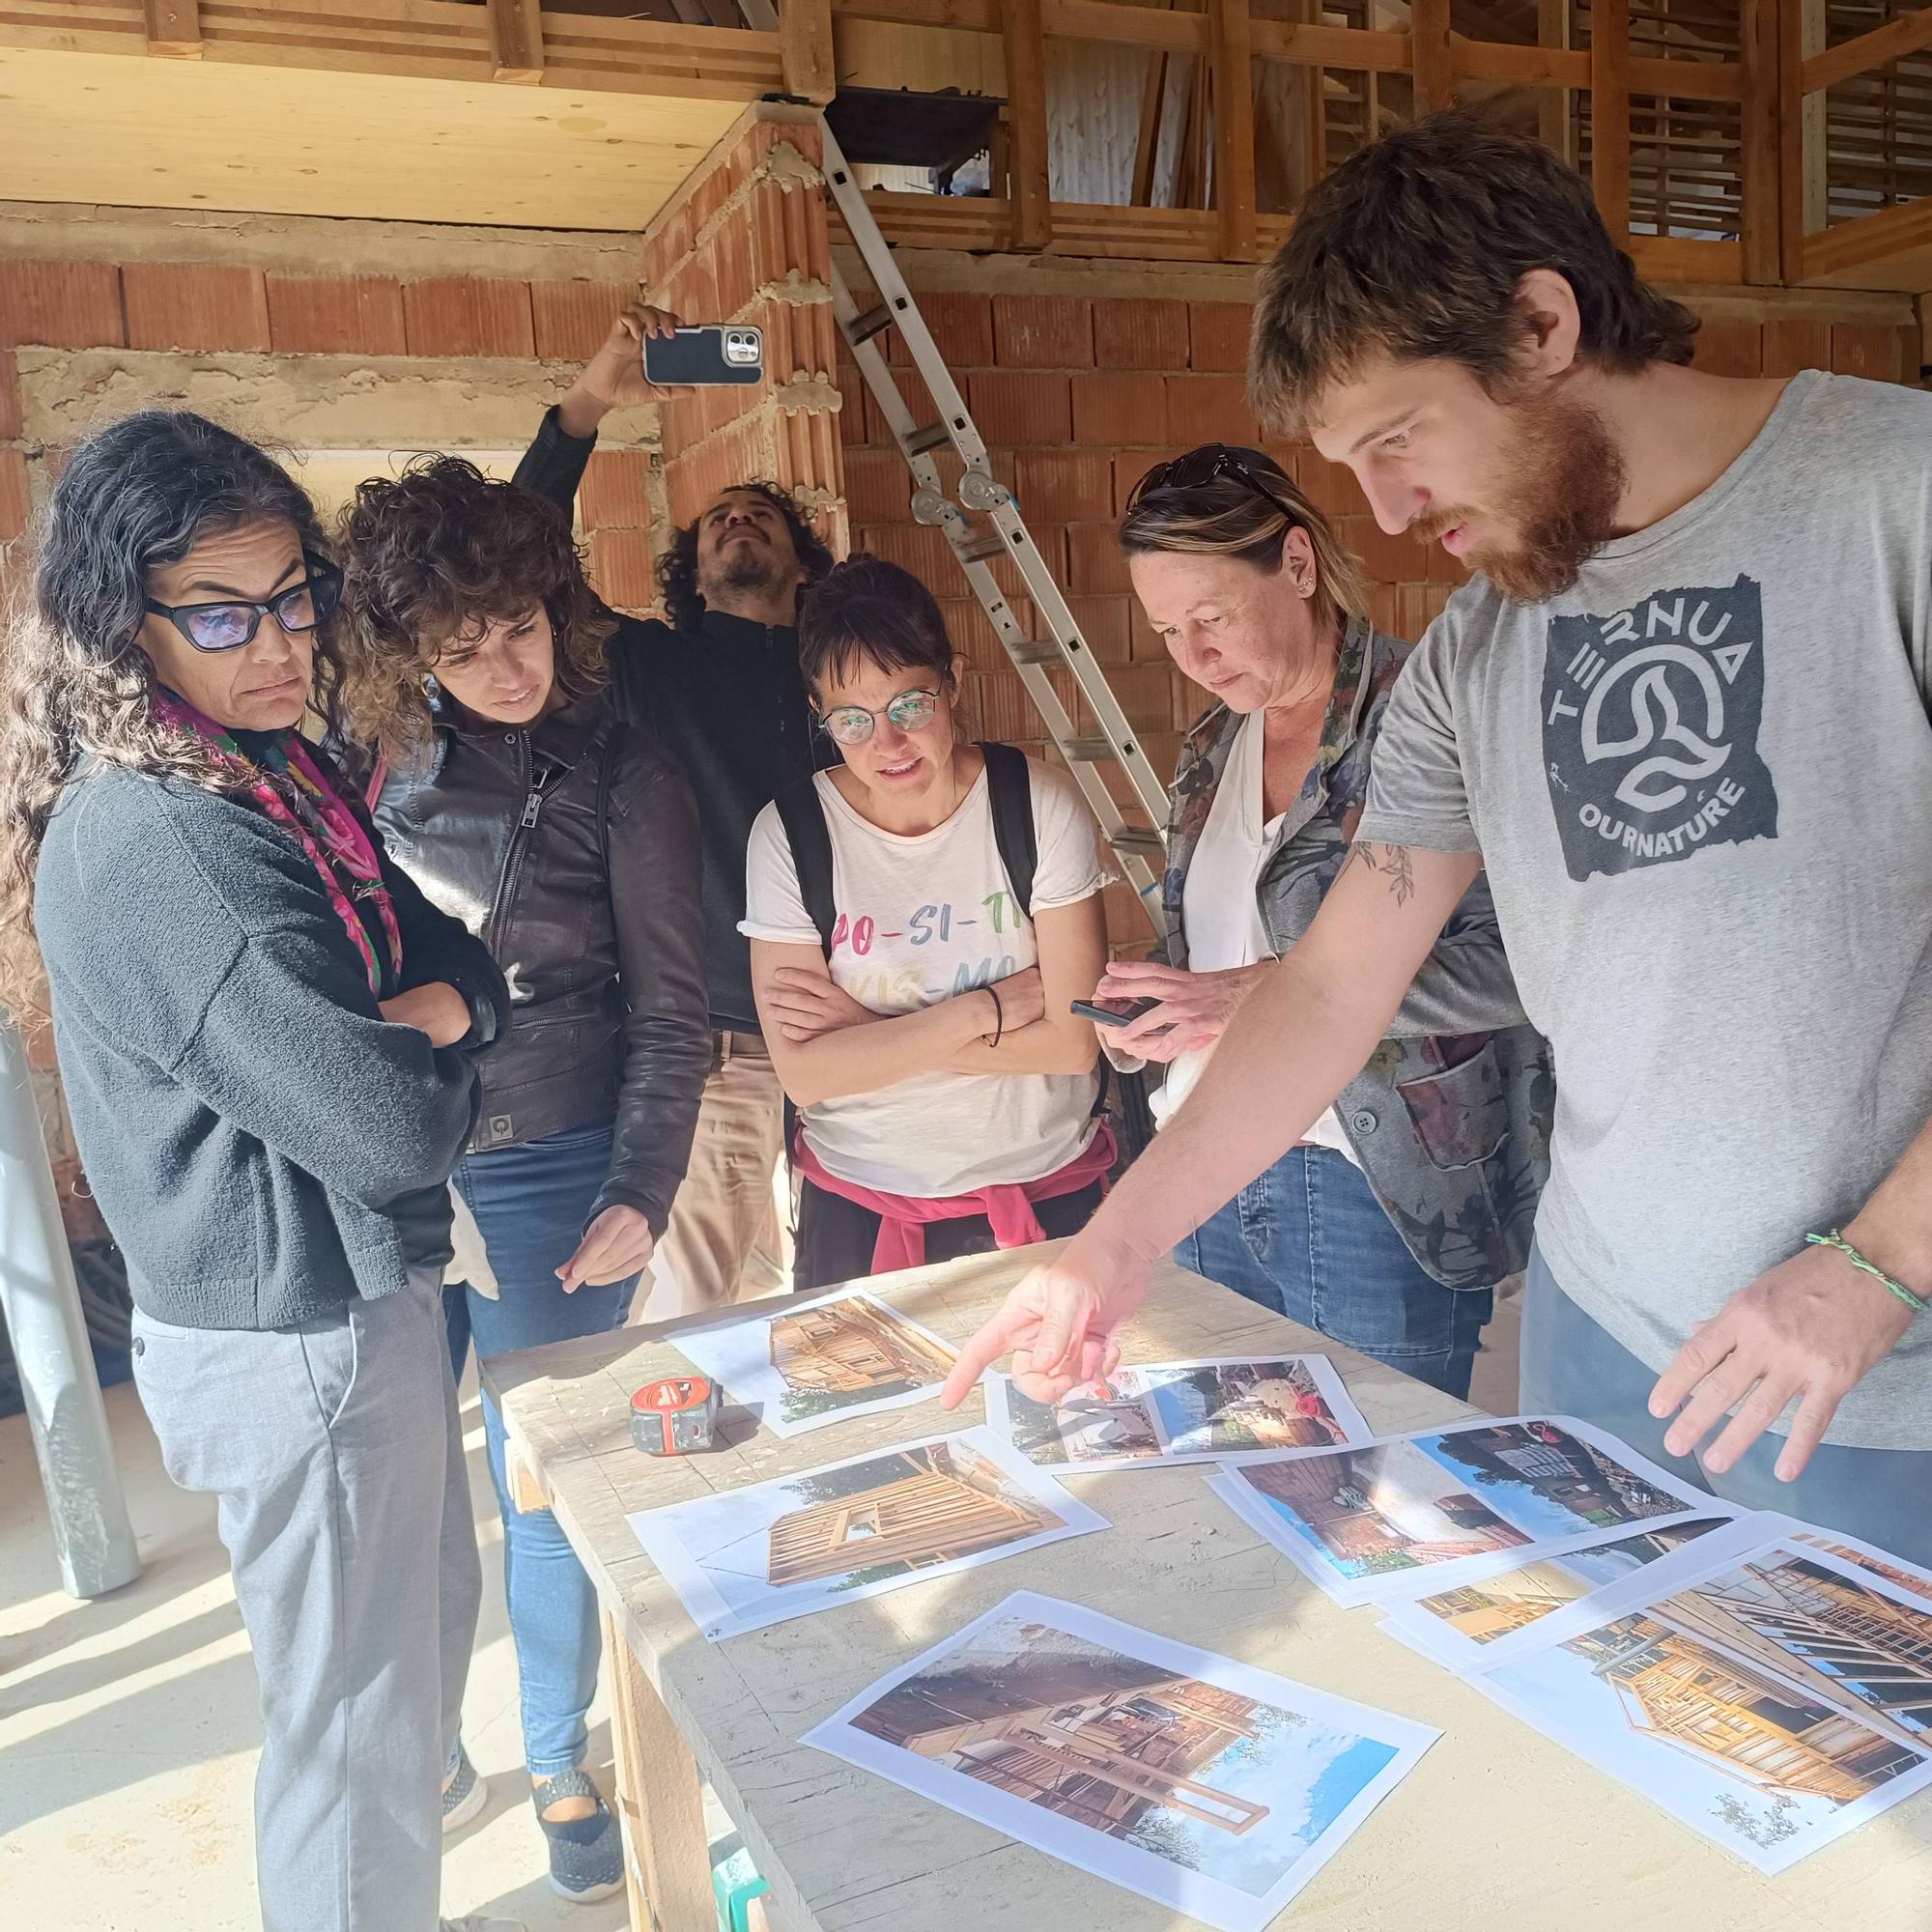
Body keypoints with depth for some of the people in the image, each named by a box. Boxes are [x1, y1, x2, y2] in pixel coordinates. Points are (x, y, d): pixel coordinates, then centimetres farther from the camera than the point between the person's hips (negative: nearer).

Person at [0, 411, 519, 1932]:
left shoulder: (277, 776, 4)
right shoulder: (157, 845, -26)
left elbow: (465, 966, 6)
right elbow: (389, 1125, -27)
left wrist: (434, 1010, -15)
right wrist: (427, 1059, -7)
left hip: (352, 1294, 10)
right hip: (299, 1337, -10)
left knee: (427, 1642, 27)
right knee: (359, 1720, 9)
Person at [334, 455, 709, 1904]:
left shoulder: (623, 776, -8)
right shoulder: (384, 750, 2)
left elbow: (670, 1010, -6)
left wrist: (640, 1196, -12)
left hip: (545, 1174, -3)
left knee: (543, 1478, 7)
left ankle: (561, 1759, 31)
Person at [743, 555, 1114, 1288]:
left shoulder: (1037, 806, -10)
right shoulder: (789, 833, -10)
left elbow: (1074, 1039, -15)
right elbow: (804, 1072, -14)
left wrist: (866, 1030, -16)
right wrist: (986, 1008, -18)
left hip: (1044, 1194, 0)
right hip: (858, 1210, 0)